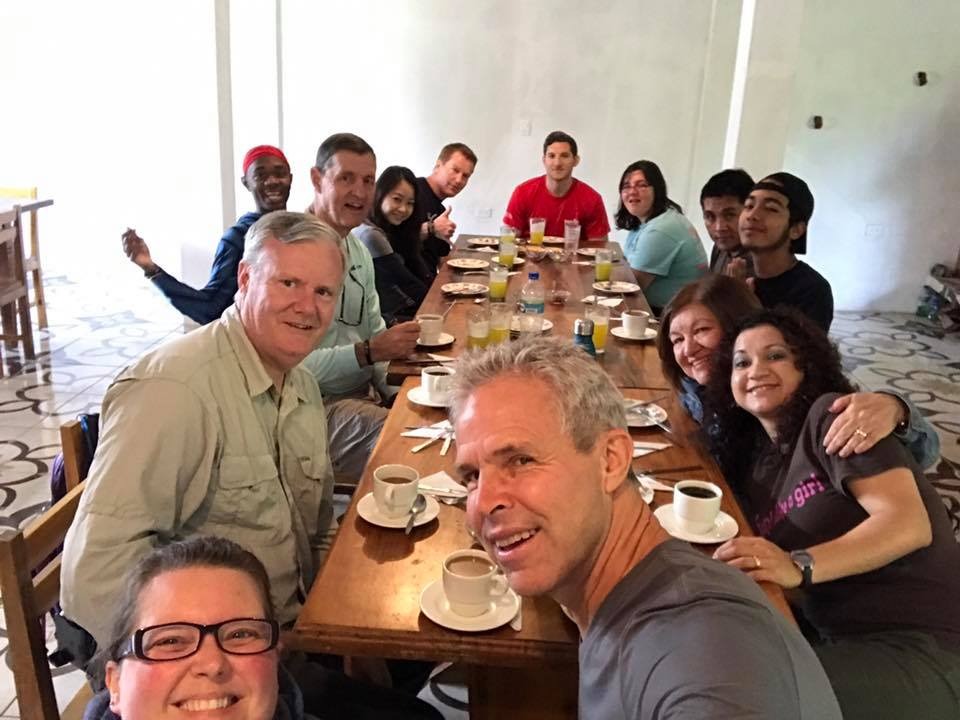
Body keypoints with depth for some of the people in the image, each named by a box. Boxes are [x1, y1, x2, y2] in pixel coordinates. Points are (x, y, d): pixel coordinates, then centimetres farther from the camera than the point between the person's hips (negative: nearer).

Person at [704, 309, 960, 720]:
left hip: (917, 648, -7)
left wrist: (799, 567, -32)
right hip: (832, 636, 7)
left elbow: (908, 523, -20)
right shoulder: (751, 457, 12)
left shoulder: (832, 415, -9)